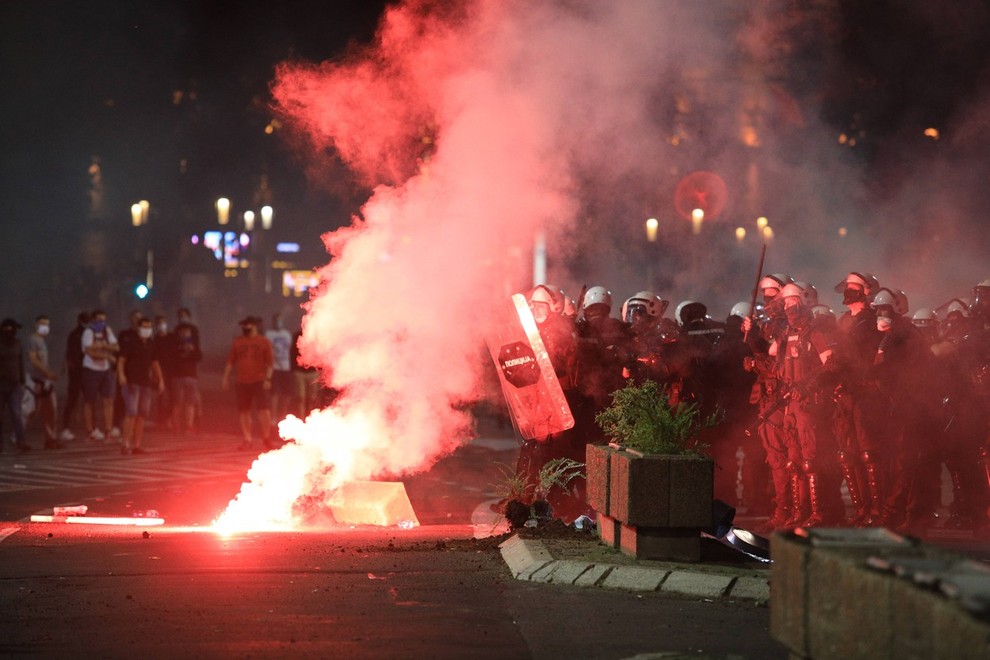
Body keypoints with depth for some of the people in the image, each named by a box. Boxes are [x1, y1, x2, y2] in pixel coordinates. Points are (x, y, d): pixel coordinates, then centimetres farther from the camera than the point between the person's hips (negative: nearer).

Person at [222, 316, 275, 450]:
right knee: (244, 411, 5)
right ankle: (247, 439, 12)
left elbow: (270, 363, -2)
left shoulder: (264, 342, 1)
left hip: (259, 381, -3)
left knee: (263, 409, -8)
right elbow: (230, 361, 12)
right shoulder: (237, 342, 10)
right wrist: (226, 378, 7)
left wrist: (268, 379, -11)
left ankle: (267, 437, 4)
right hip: (241, 382, 3)